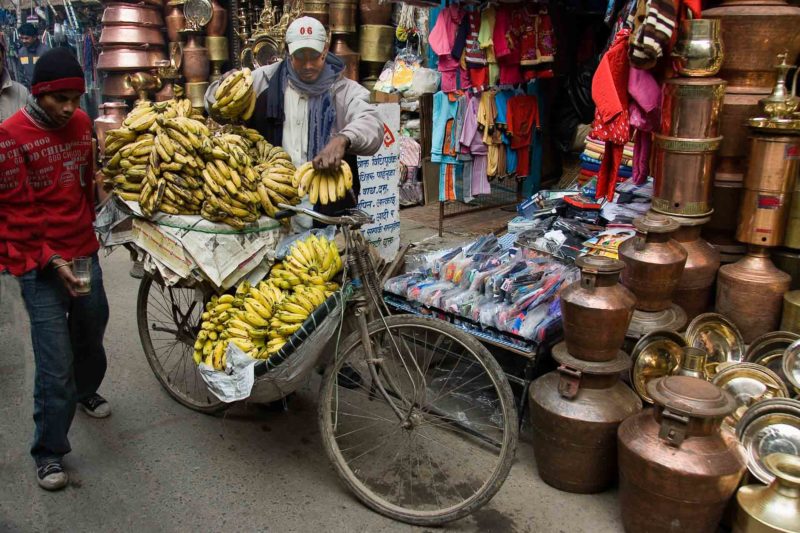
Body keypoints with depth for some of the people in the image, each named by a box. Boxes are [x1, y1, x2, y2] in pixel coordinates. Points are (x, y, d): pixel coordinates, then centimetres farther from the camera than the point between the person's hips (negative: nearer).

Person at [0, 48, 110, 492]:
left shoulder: (81, 123, 5)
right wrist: (52, 261, -18)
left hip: (84, 253, 6)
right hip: (41, 264, -6)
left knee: (91, 331, 21)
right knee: (56, 362, -5)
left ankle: (86, 389, 50)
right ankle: (48, 451, 11)